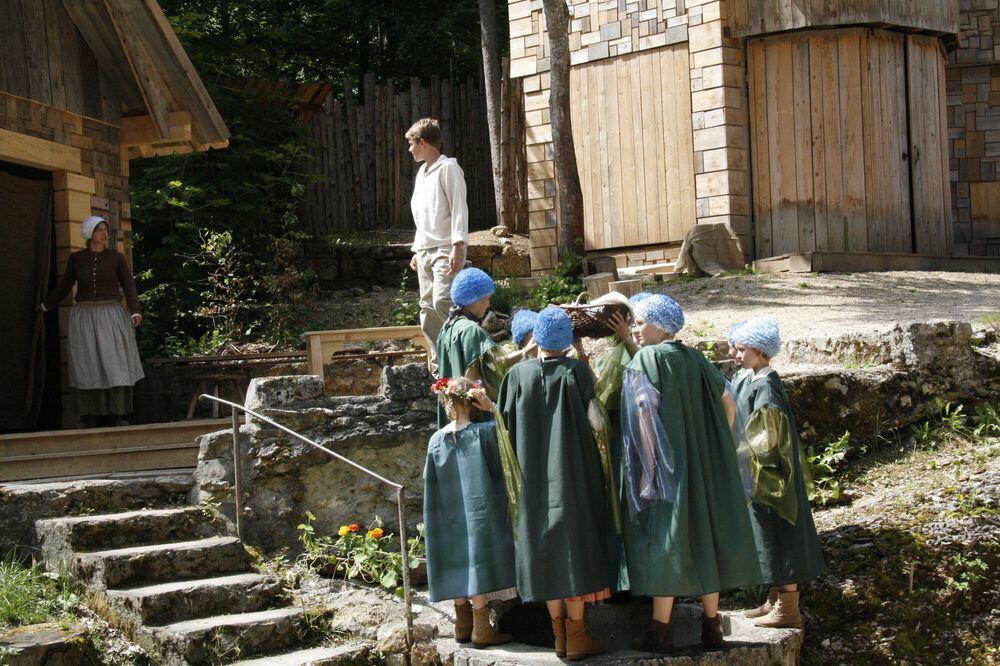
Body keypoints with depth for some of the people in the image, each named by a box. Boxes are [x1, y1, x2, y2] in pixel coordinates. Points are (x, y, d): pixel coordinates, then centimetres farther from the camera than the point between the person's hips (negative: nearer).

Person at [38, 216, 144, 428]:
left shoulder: (116, 258, 1)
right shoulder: (76, 258, 5)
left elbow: (129, 286, -2)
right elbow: (65, 285, 19)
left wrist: (135, 312, -16)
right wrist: (46, 305, 29)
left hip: (111, 315, -1)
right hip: (84, 317, 2)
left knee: (114, 362, -6)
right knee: (86, 365, 0)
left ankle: (119, 415, -5)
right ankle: (89, 416, 3)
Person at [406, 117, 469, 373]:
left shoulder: (447, 168, -6)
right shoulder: (422, 173, 21)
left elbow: (459, 208, -14)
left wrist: (457, 246, -22)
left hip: (445, 249, -9)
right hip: (425, 251, 9)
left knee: (442, 302, -22)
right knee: (428, 308, 4)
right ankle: (437, 367, 7)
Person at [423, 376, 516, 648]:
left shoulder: (436, 440, 2)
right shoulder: (484, 432, -10)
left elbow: (431, 483, 6)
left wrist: (432, 523, 14)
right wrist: (492, 407, -9)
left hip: (448, 517, 4)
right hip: (479, 511, -4)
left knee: (459, 565, 11)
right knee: (478, 565, -1)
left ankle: (463, 626, 20)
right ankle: (481, 629, 2)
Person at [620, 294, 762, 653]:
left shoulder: (645, 360, -8)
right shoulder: (695, 358, 10)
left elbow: (646, 414, -16)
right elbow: (727, 402, 13)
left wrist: (648, 466, -15)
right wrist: (720, 447, 18)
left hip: (667, 465, -6)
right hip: (705, 464, 6)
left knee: (664, 540, -2)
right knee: (704, 533, 10)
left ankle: (660, 633, -2)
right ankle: (711, 624, 15)